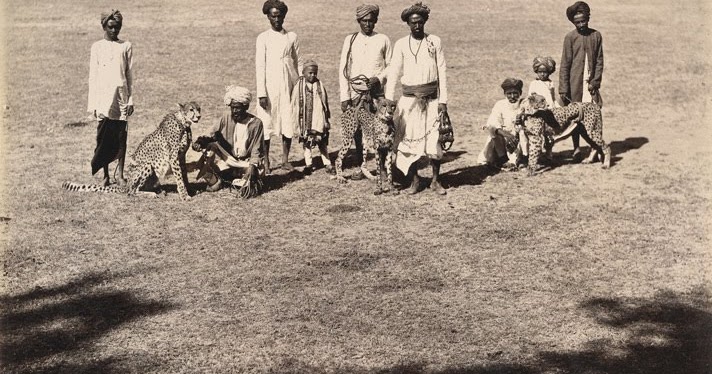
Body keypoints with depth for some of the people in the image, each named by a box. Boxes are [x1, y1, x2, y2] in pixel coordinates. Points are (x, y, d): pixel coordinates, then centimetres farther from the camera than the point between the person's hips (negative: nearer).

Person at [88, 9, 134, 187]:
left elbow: (129, 74, 9)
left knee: (121, 138, 0)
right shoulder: (97, 47, 5)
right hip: (103, 97, -1)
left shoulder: (126, 46, 7)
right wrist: (93, 104, -1)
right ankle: (105, 175, 7)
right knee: (103, 138, -1)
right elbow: (93, 76, 5)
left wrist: (130, 99, 3)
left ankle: (120, 175, 7)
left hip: (121, 97, 1)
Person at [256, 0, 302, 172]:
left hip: (289, 86, 2)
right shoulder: (263, 38, -1)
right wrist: (261, 93, -11)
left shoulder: (292, 37, 7)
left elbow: (298, 63, 11)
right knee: (266, 123, -1)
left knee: (288, 123, 3)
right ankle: (265, 162, 8)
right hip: (270, 86, -2)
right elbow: (260, 66, -5)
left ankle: (285, 160, 14)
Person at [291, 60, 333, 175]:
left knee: (322, 142, 2)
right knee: (306, 142, 8)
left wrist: (327, 117, 9)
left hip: (318, 120, 0)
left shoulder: (319, 86, 0)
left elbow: (325, 103, 8)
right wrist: (295, 122, -1)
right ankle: (308, 164, 18)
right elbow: (294, 104, 0)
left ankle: (327, 163, 8)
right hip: (305, 121, 0)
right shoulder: (299, 86, -3)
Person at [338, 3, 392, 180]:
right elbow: (343, 69, 5)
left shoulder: (383, 40, 5)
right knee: (357, 131, 3)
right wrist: (344, 97, -1)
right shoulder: (350, 40, 6)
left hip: (377, 92, -1)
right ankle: (362, 167, 13)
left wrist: (379, 78, -11)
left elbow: (390, 66, 10)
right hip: (355, 93, 1)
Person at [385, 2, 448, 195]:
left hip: (431, 99, 0)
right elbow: (393, 72, -1)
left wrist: (443, 100, -2)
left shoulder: (435, 42, 4)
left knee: (434, 140, -2)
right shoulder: (401, 44, 3)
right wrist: (388, 100, -9)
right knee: (409, 139, 2)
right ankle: (414, 180, 15)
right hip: (409, 99, 0)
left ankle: (435, 180, 11)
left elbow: (441, 72, 3)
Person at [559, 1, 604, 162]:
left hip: (591, 83, 2)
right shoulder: (570, 38, -3)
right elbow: (565, 65, -5)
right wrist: (563, 89, -9)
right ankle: (576, 149, 10)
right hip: (575, 83, -2)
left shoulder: (596, 35, 4)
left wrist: (595, 81, -6)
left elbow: (599, 61, 6)